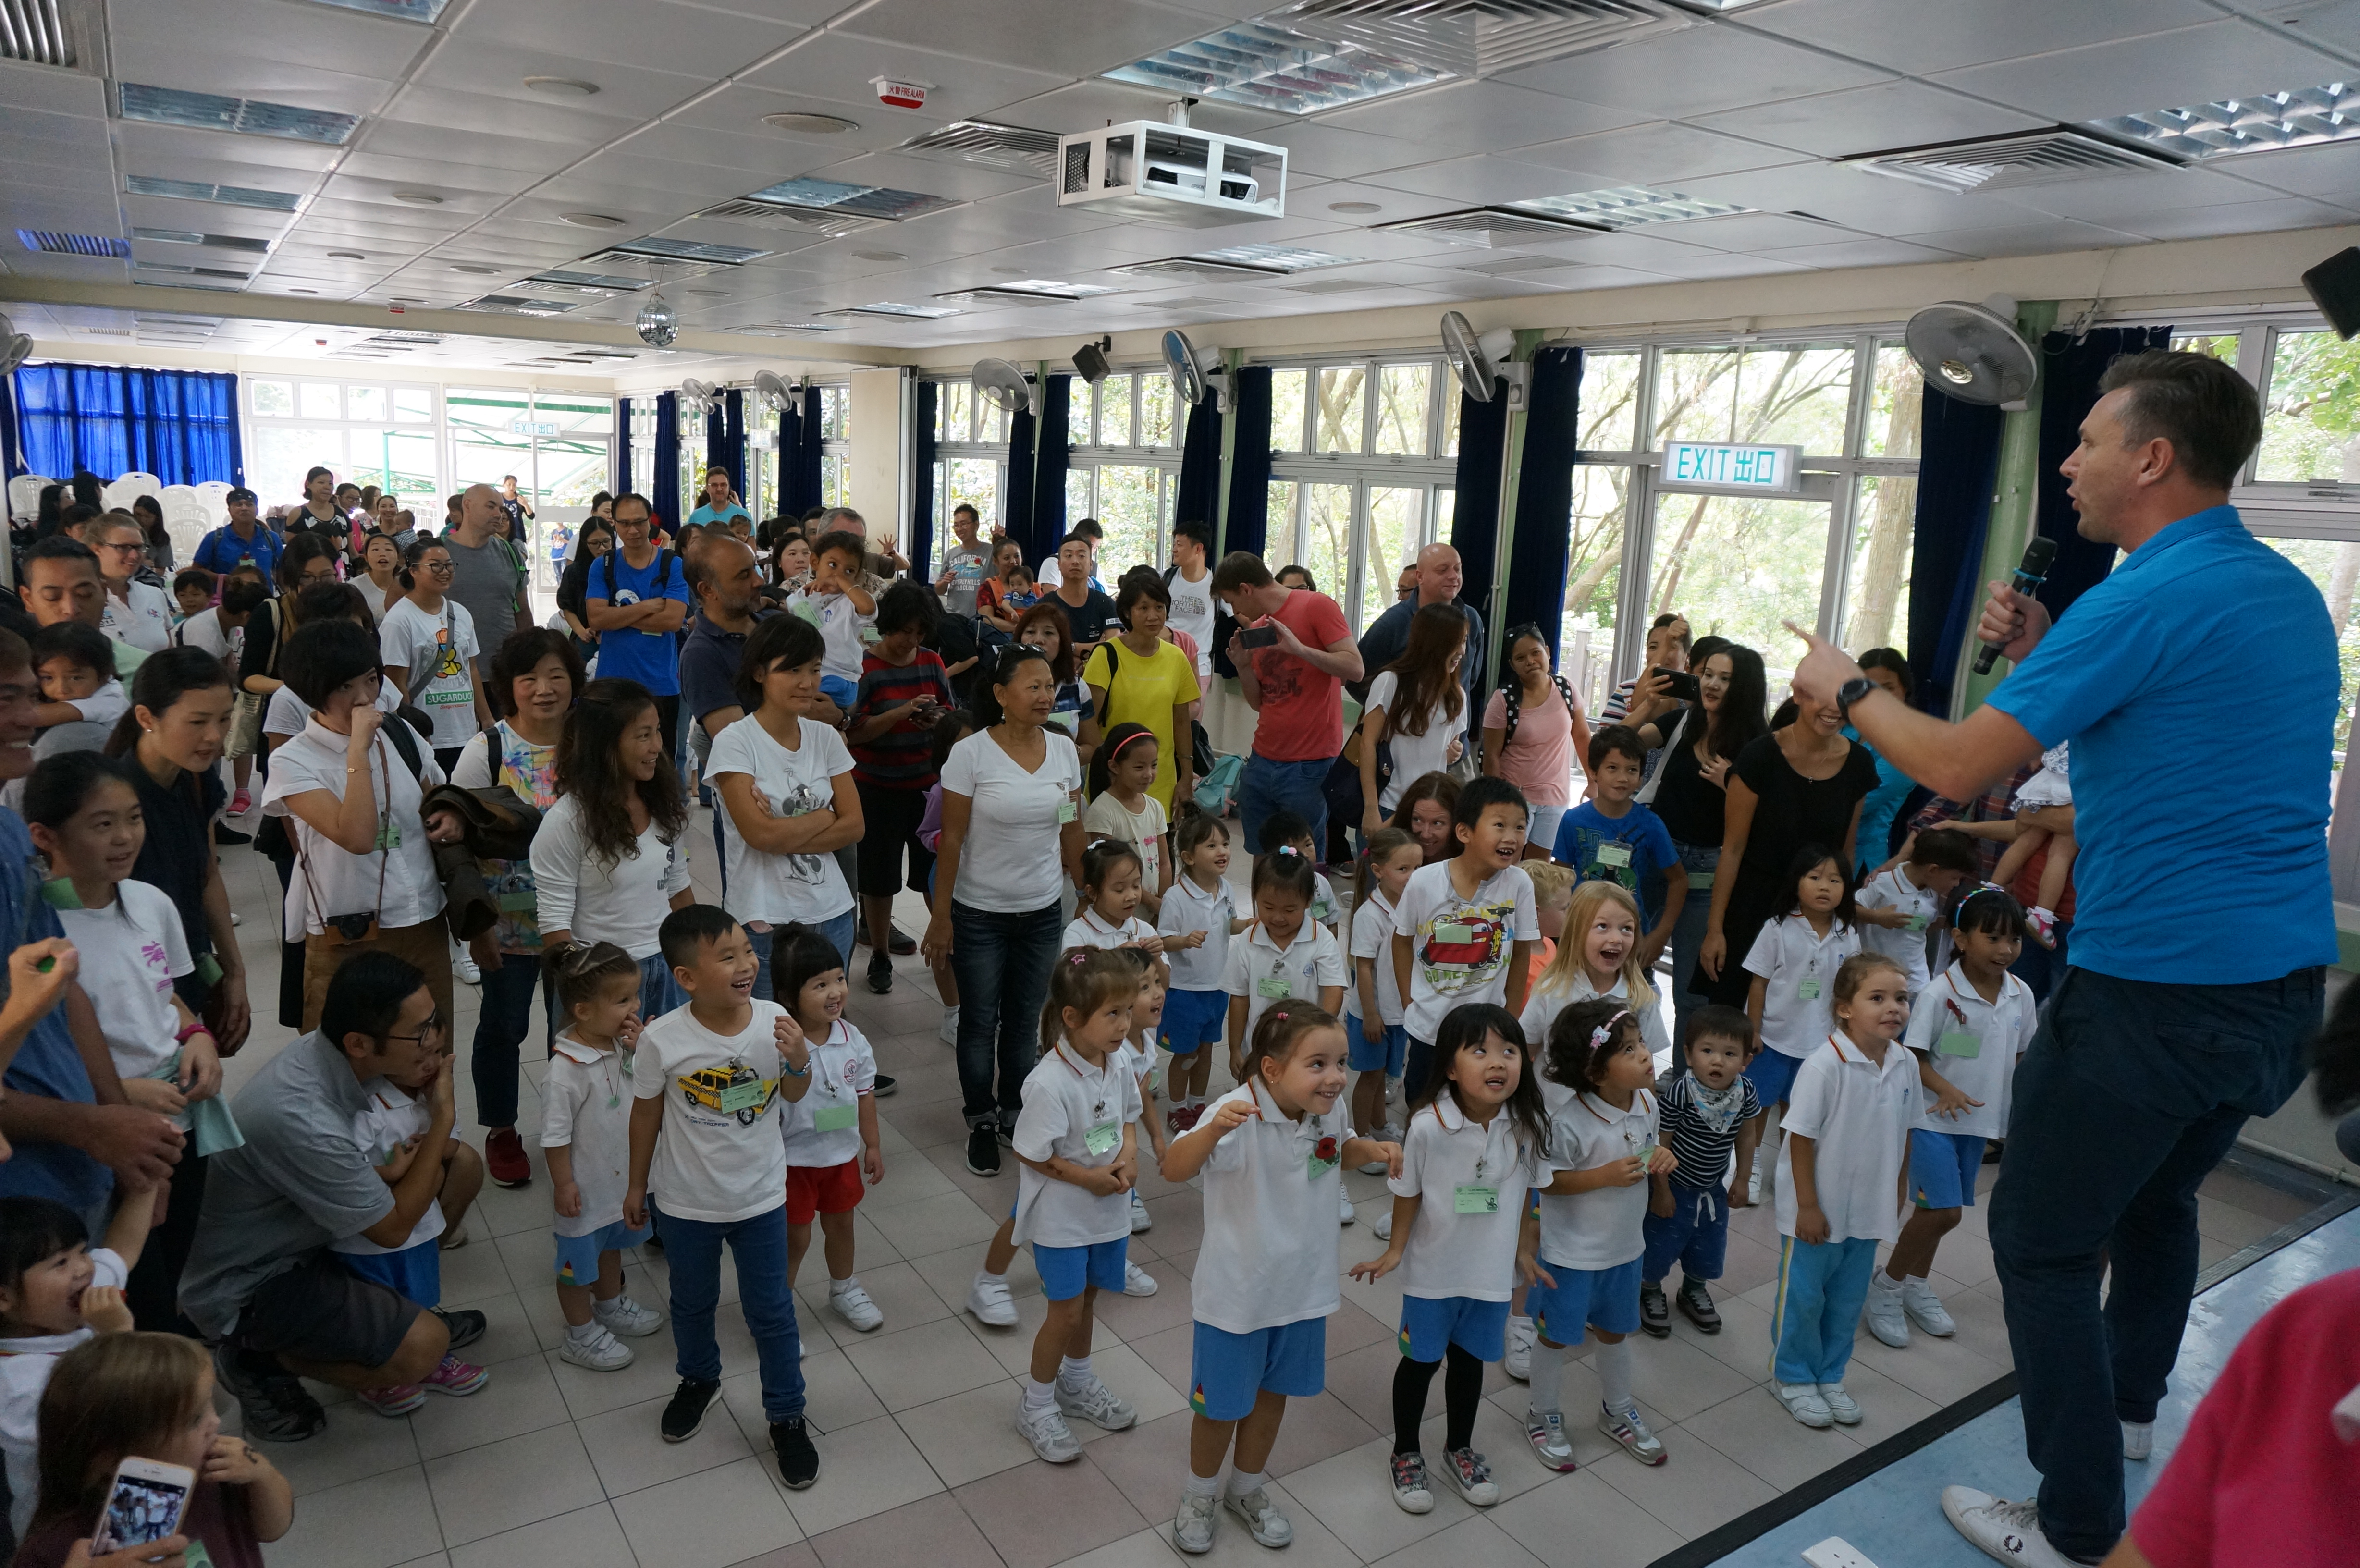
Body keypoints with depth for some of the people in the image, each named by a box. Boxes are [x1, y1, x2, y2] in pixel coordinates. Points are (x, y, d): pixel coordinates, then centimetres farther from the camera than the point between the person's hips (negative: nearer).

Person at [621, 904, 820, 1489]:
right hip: (686, 1201, 0)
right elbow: (646, 1112, -6)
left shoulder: (774, 1022, -19)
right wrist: (637, 1185, 5)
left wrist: (799, 1060, -24)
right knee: (692, 1303, 25)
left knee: (771, 1311, 12)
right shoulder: (663, 1040, -23)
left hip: (761, 1198, 0)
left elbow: (793, 1096, -2)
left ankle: (787, 1417, 31)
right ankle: (699, 1379, 53)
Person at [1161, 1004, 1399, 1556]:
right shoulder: (1239, 1116, -31)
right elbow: (1175, 1168, -42)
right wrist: (1214, 1129, -61)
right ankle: (1200, 1494, 43)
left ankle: (1248, 1489, 50)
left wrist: (1373, 1148, -10)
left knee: (1273, 1392, 24)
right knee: (1222, 1404, 15)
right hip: (1236, 1292, -5)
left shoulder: (1330, 1110, -11)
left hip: (1303, 1284, 5)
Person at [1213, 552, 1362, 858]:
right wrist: (1243, 666, 0)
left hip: (1310, 766, -7)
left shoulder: (1316, 606, -6)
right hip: (1262, 761, 7)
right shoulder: (1255, 630, 14)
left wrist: (1299, 648, -21)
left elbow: (1355, 668, -14)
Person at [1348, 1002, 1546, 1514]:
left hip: (1492, 1267, 3)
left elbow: (1524, 1192, 0)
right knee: (1422, 1360, 15)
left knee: (1469, 1358, 21)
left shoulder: (1527, 1125, -16)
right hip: (1433, 1267, -3)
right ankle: (1406, 1454, 38)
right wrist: (1394, 1251, -4)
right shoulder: (1428, 1125, -26)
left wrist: (1523, 1251, 8)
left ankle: (1459, 1450, 45)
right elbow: (1409, 1192, -11)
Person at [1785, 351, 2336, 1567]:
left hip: (2151, 988, -9)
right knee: (2159, 1186, 30)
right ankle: (2130, 1398, 51)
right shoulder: (2286, 593, 10)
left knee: (2042, 1240, 4)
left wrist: (1847, 690, -3)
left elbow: (1958, 769, -19)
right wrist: (2043, 659, 11)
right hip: (2282, 977, 10)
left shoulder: (2148, 601, -19)